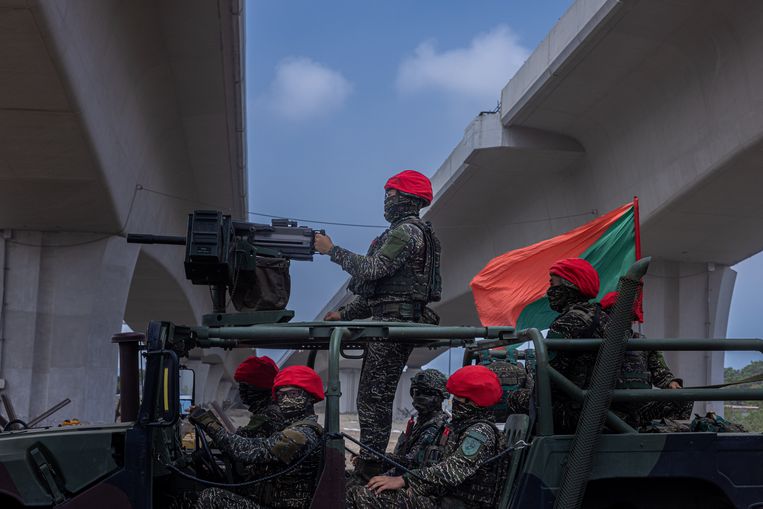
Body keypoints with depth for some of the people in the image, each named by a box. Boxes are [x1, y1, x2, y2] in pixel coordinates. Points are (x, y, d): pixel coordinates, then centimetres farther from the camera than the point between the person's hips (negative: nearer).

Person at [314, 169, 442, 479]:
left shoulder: (408, 230, -8)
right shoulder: (400, 232, 25)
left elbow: (373, 269, -19)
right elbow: (377, 287, 25)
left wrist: (332, 251, -10)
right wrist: (345, 314, 20)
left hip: (395, 323, -11)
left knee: (375, 398, -12)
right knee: (370, 398, 11)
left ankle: (370, 469, -11)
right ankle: (368, 466, 15)